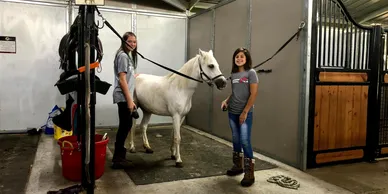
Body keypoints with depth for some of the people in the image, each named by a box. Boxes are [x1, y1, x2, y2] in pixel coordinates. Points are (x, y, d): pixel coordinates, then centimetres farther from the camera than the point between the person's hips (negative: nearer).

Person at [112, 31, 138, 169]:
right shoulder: (123, 56, -14)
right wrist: (129, 100, -22)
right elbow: (122, 80, -20)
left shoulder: (128, 55, 15)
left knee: (126, 126, 15)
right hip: (123, 97, -10)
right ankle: (117, 159, 5)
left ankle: (119, 154, 26)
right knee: (125, 126, -4)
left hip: (126, 97, 10)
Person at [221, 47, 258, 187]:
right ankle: (237, 166, 29)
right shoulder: (233, 74, 9)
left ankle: (249, 175, 0)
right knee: (236, 140, 14)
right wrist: (226, 101, 0)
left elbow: (253, 94, -12)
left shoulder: (251, 73, -8)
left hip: (245, 113, -6)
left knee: (245, 141, -9)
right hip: (232, 112, 6)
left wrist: (245, 112, -15)